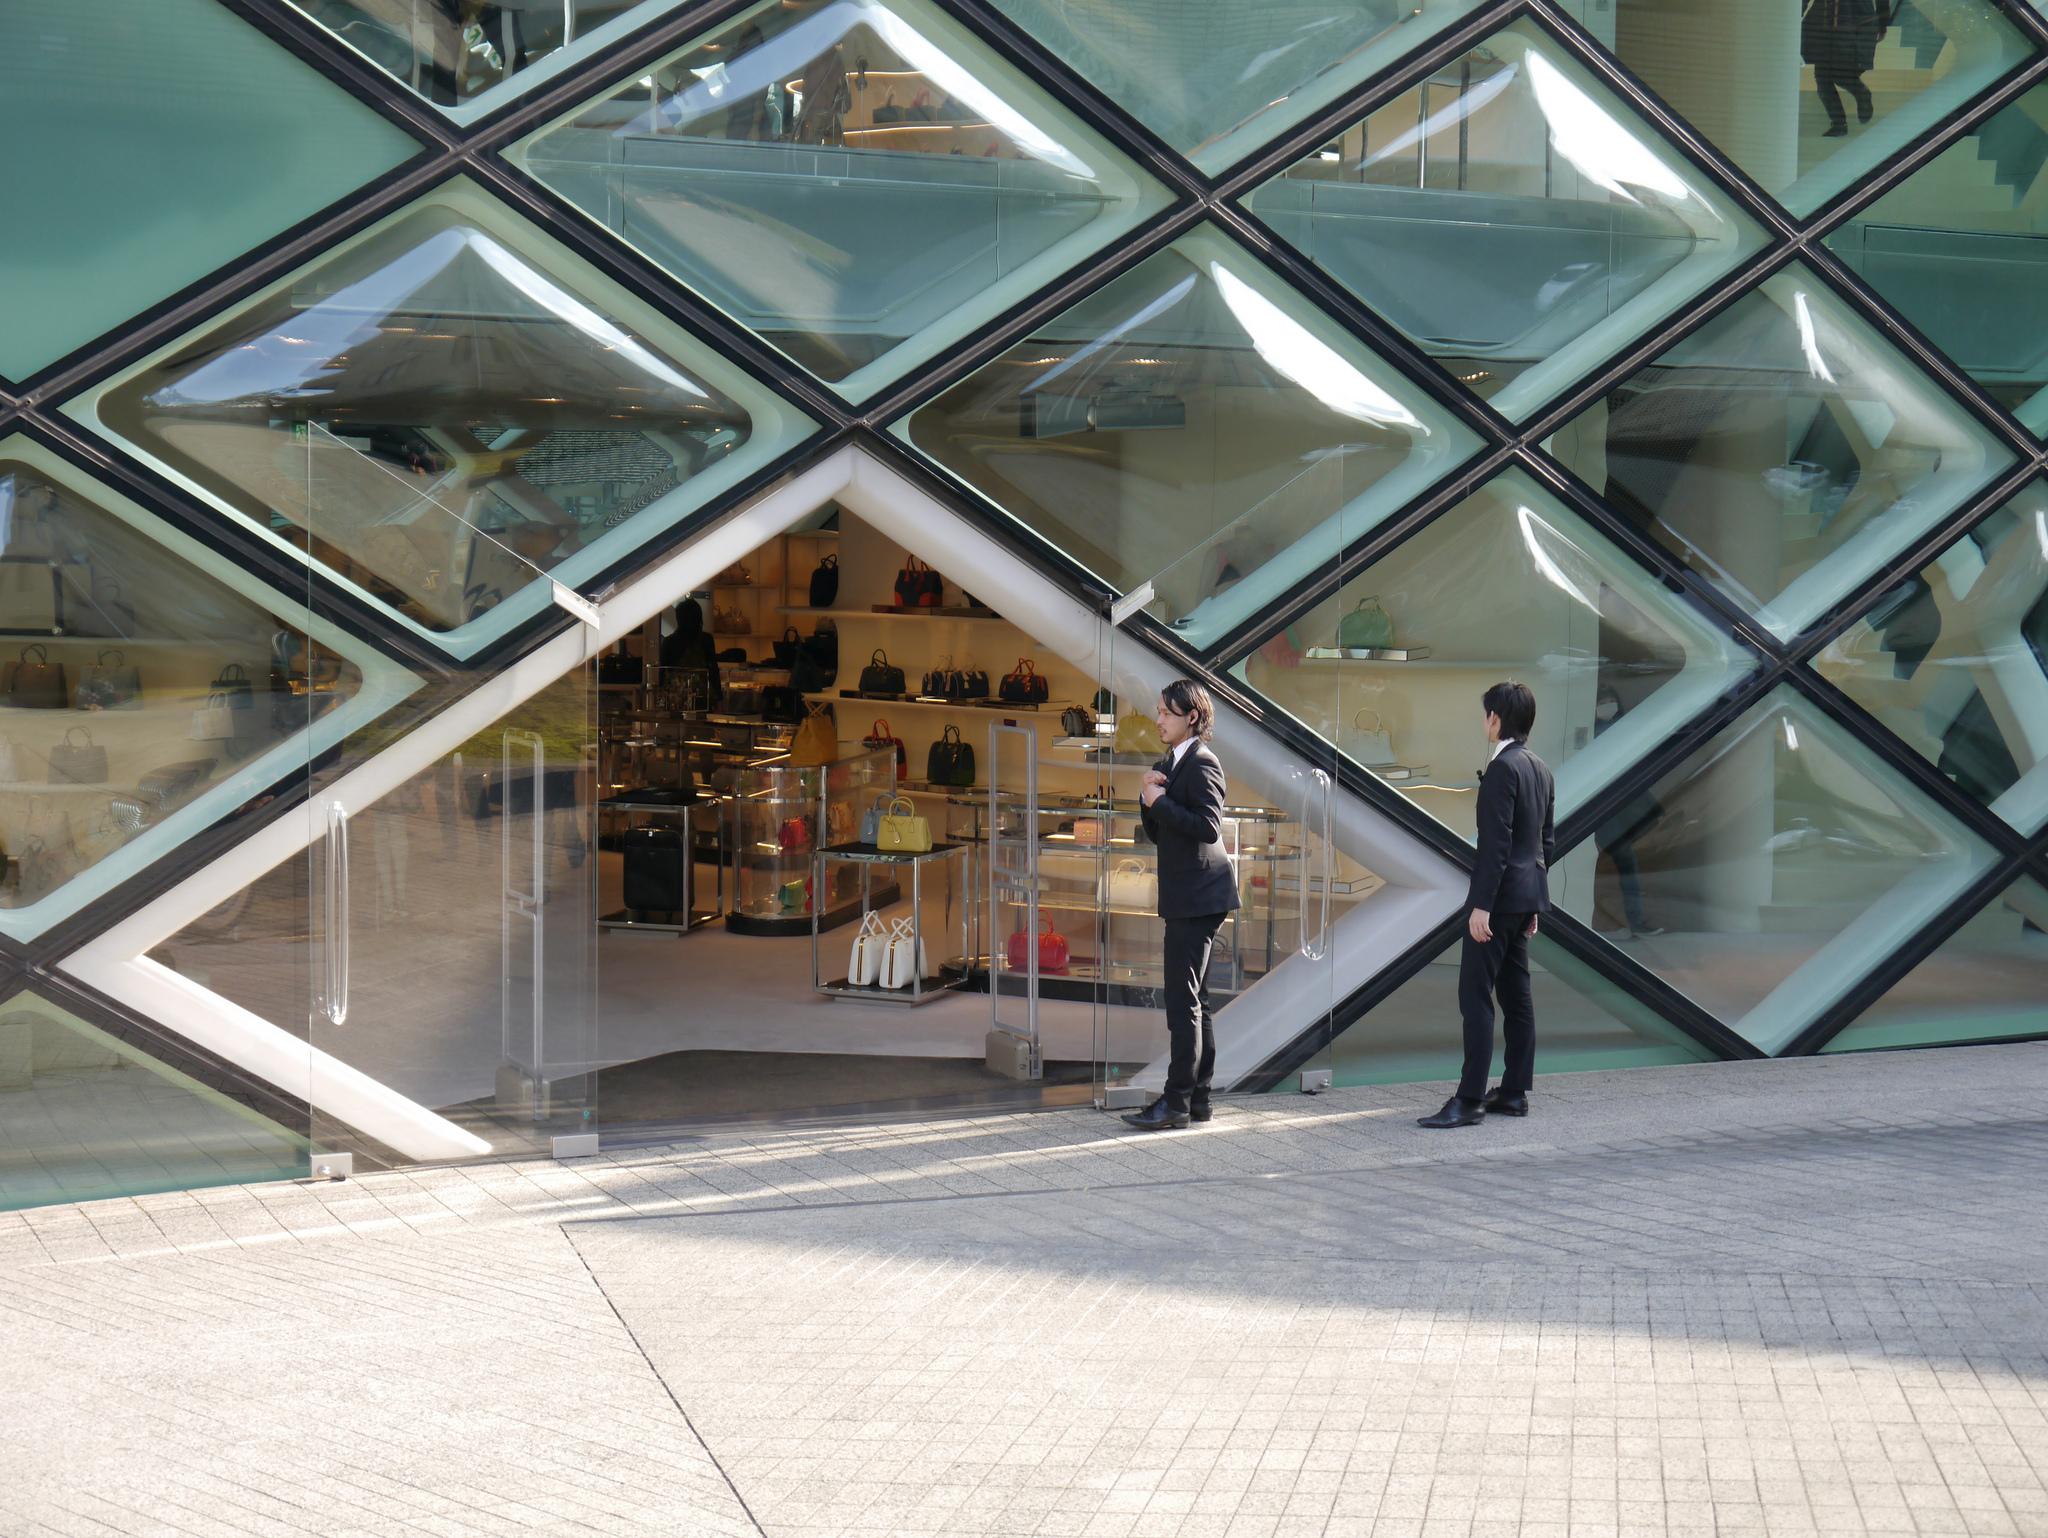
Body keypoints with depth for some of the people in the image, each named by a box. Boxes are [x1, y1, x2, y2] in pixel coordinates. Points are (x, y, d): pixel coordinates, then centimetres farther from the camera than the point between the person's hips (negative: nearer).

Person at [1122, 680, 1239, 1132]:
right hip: (1185, 898, 10)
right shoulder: (1167, 766, 18)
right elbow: (1157, 834, 18)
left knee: (1183, 998, -10)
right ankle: (1197, 1098, 17)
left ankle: (1177, 1101, -10)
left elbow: (1208, 826, -22)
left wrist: (1161, 801, -17)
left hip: (1198, 898, -10)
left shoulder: (1201, 764, -12)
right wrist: (1149, 799, 1)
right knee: (1193, 1001, 12)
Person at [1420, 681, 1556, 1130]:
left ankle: (1469, 1100, -13)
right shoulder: (1541, 770, 13)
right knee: (1516, 993, 13)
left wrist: (1481, 904, -21)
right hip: (1527, 896, 10)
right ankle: (1515, 1092, 16)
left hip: (1500, 895, -10)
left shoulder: (1503, 769, -15)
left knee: (1475, 995, -10)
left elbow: (1496, 843, -21)